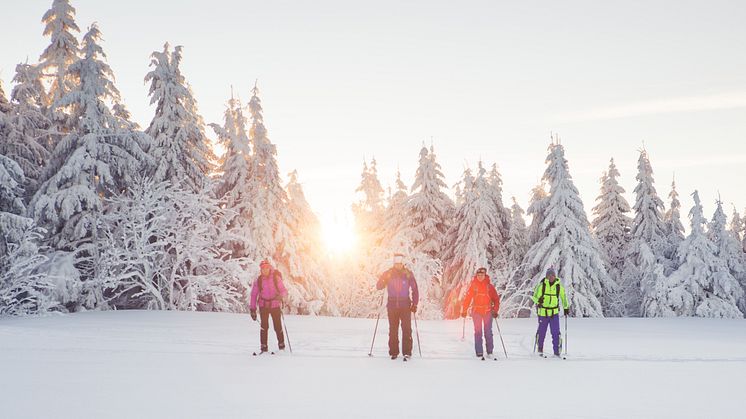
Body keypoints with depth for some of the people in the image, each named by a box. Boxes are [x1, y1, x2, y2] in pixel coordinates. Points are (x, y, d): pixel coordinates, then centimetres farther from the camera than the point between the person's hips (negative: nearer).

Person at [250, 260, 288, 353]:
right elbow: (254, 295, 7)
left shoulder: (276, 278, -3)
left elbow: (284, 291, -5)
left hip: (275, 305, -1)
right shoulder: (258, 280, 1)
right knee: (264, 326, -8)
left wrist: (281, 296, -28)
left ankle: (281, 344, 18)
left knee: (278, 326, -1)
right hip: (263, 305, 1)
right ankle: (263, 346, 1)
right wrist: (253, 309, 4)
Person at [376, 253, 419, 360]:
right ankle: (393, 352, 11)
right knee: (393, 330, 5)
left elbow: (414, 289, 5)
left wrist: (415, 304, -2)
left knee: (406, 329, -7)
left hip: (405, 305, -1)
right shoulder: (388, 273, 4)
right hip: (392, 305, 1)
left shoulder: (408, 274, 1)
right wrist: (383, 280, -19)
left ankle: (407, 352, -5)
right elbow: (379, 286, 2)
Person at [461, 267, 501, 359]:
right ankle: (479, 353, 0)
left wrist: (495, 311, -6)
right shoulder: (473, 285, 0)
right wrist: (464, 311, -1)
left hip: (488, 311, 0)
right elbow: (467, 298, 2)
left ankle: (490, 352, 10)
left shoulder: (489, 286, 0)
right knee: (478, 332, -1)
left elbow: (496, 299, 3)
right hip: (476, 311, 0)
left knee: (488, 332, 2)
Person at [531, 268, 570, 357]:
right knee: (542, 332, 8)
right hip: (543, 312, -1)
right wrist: (538, 300, -27)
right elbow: (535, 296, -6)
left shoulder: (559, 286, -1)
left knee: (556, 332, -6)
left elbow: (563, 296, 14)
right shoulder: (542, 285, -8)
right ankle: (540, 349, 26)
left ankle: (556, 351, 2)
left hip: (554, 312, 1)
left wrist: (566, 308, 13)